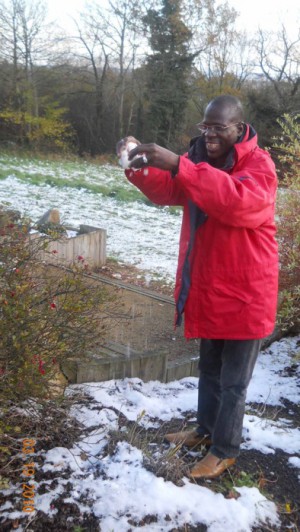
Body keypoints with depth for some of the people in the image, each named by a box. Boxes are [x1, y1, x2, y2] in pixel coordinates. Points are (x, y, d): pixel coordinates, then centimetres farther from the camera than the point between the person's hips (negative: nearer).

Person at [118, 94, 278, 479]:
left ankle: (225, 450, 24)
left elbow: (239, 200, -38)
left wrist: (178, 166, -43)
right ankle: (206, 430, 41)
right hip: (209, 287, 7)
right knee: (209, 368, 22)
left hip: (244, 292, -7)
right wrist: (140, 168, -15)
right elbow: (167, 190, 7)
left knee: (233, 379, 7)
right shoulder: (202, 158, 7)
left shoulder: (259, 165, -18)